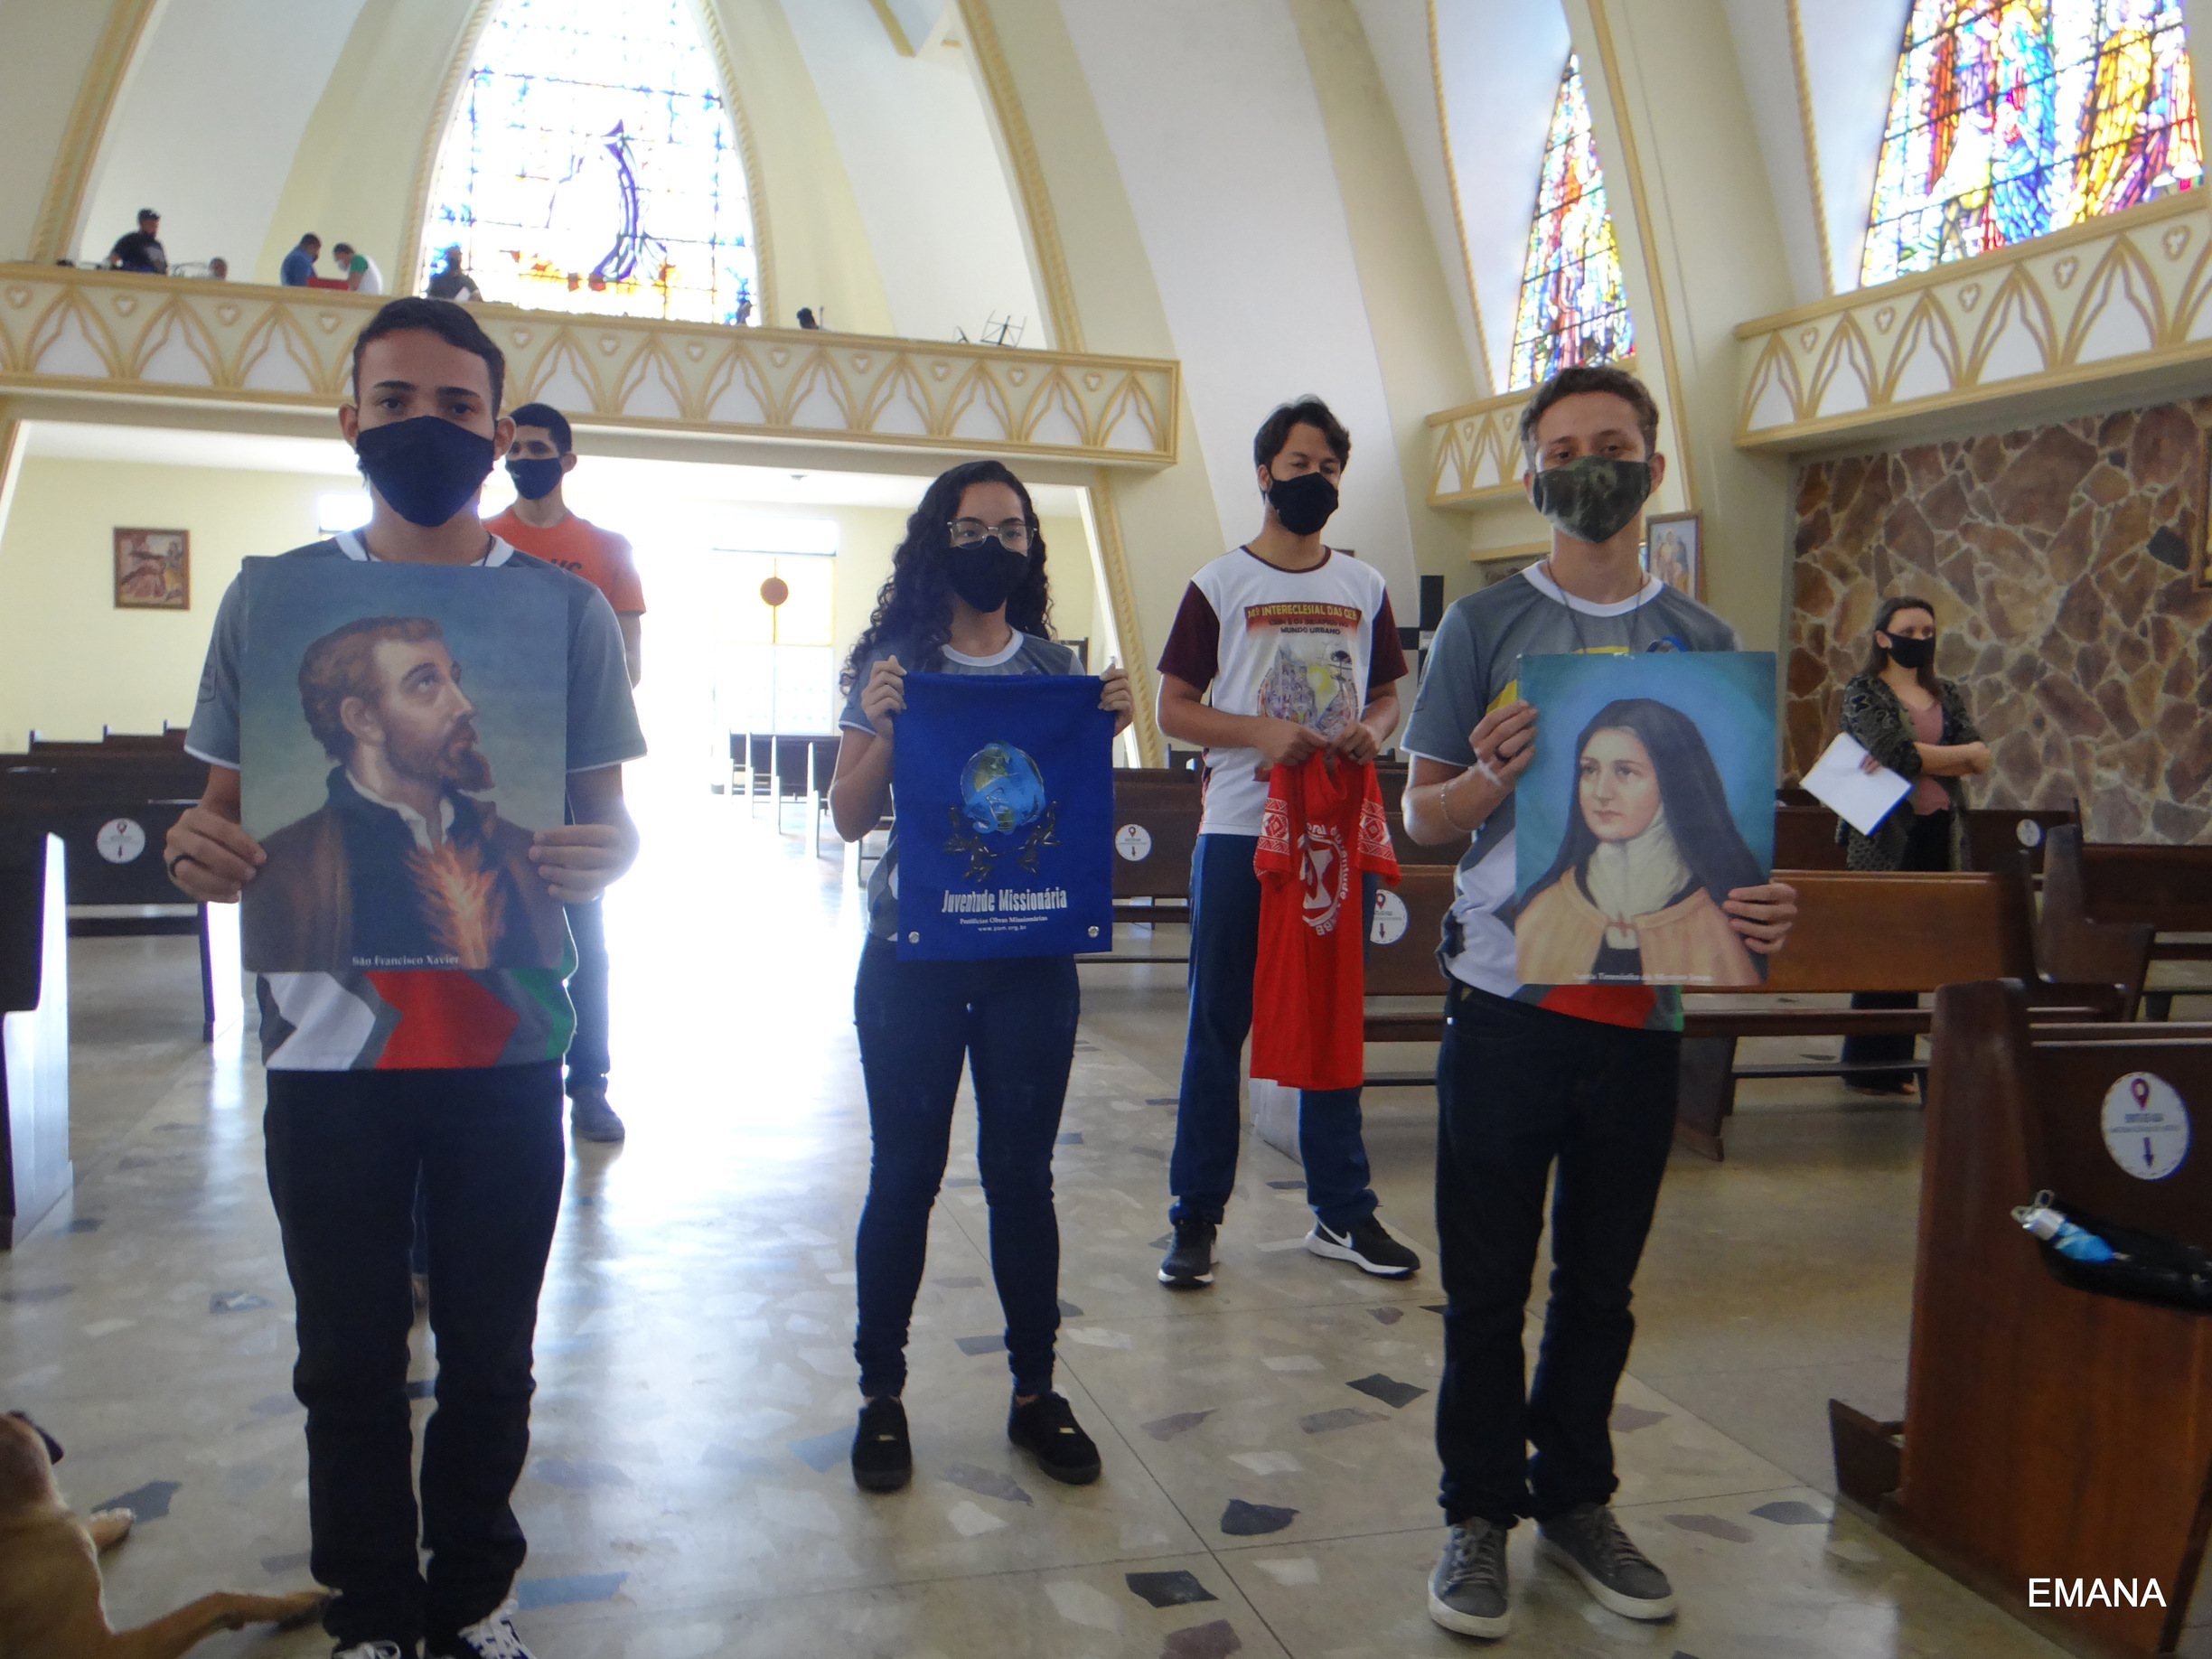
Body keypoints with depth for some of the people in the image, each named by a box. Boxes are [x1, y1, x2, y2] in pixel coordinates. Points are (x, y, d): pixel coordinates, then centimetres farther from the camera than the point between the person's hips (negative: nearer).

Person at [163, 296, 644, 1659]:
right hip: (331, 1044, 1)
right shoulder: (274, 597, 5)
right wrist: (199, 845, -14)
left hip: (506, 1045, 0)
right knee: (349, 1364, 12)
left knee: (489, 1358, 13)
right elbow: (226, 804, 9)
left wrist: (604, 856, -19)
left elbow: (608, 814, 4)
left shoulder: (568, 606, 3)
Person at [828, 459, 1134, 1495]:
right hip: (912, 956, -1)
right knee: (903, 1174, 6)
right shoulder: (892, 663, 1)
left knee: (1022, 1175, 8)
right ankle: (881, 1393, 22)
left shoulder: (1058, 667, 7)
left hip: (1032, 955, 2)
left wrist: (1106, 731, -8)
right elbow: (850, 818, -1)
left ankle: (1035, 1390, 23)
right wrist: (885, 726, -16)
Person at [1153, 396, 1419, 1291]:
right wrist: (1263, 731, -16)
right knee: (1217, 1029, 2)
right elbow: (1173, 708, -1)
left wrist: (1371, 731, -6)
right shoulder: (1220, 583, 1)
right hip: (1239, 830, -3)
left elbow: (1388, 694, 17)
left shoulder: (1365, 587, 11)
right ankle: (1196, 1216, 12)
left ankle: (1342, 1212, 21)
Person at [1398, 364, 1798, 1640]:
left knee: (1602, 1281, 15)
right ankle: (1481, 1512, 22)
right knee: (1488, 1280, 5)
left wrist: (1758, 904, -9)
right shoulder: (1485, 625, 1)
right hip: (1508, 999, -2)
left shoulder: (1704, 641, 8)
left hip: (1643, 1003, 3)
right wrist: (1493, 777, -20)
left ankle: (1576, 1499, 32)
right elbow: (1420, 817, 1)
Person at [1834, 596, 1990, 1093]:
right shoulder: (1863, 693, -1)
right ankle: (1870, 1067, 4)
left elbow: (1982, 756, 1)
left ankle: (1895, 1065, 12)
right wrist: (1956, 759, -1)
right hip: (1887, 836, -5)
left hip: (1940, 835, 5)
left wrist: (1918, 757, -13)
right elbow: (1903, 754, -15)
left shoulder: (1947, 694, 16)